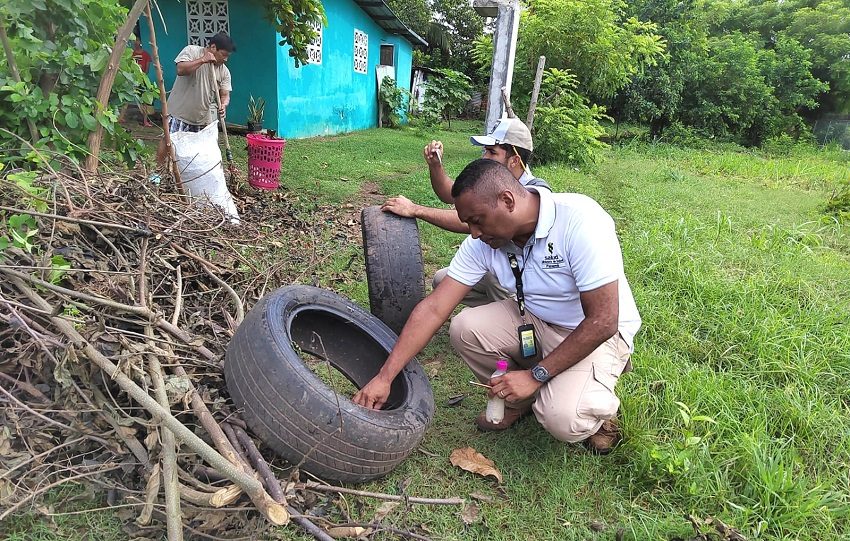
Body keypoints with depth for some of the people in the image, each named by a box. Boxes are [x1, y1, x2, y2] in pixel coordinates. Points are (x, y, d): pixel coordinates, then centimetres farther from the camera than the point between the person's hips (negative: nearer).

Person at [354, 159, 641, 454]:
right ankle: (519, 402, 6)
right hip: (534, 321, 5)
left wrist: (535, 376, -24)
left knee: (563, 420, -29)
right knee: (464, 327, -18)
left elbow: (602, 322, -27)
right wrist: (385, 377, -18)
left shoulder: (580, 221, -30)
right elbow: (433, 308, -14)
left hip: (598, 333, -5)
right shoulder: (482, 241, -12)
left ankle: (597, 406, 8)